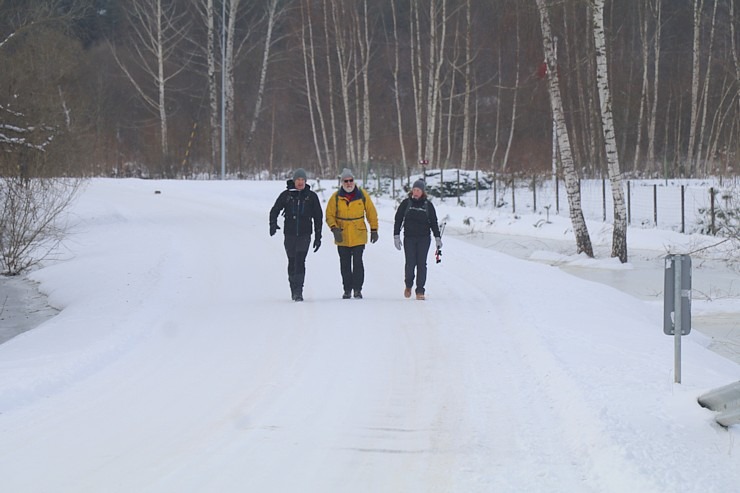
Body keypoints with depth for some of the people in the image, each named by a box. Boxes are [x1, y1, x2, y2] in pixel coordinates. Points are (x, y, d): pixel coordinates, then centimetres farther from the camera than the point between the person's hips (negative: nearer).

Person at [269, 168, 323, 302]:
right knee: (292, 262, 8)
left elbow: (318, 217, 10)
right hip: (289, 234, 2)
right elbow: (275, 210, 6)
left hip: (304, 234, -2)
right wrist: (273, 224, -14)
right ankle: (293, 290, 20)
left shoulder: (311, 196, 5)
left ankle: (298, 291, -20)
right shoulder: (286, 195, 5)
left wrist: (318, 237, 7)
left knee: (300, 261, -15)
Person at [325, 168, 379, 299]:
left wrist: (374, 230, 6)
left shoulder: (362, 195, 1)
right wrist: (334, 228, -14)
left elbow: (371, 213, 8)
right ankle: (347, 289, 14)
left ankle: (357, 289, 1)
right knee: (345, 265, 6)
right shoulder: (336, 197, 0)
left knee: (357, 263, -6)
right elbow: (330, 215, 2)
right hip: (342, 238, 1)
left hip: (359, 237, -1)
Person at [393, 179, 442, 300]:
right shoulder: (406, 203, 5)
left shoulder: (428, 205, 6)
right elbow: (398, 220, 7)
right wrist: (396, 236, 0)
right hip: (409, 238, 0)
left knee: (421, 264, -3)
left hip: (424, 239, 0)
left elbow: (433, 222, 11)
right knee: (410, 263, -7)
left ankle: (420, 291, 1)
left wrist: (437, 238, 6)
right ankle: (408, 285, 18)